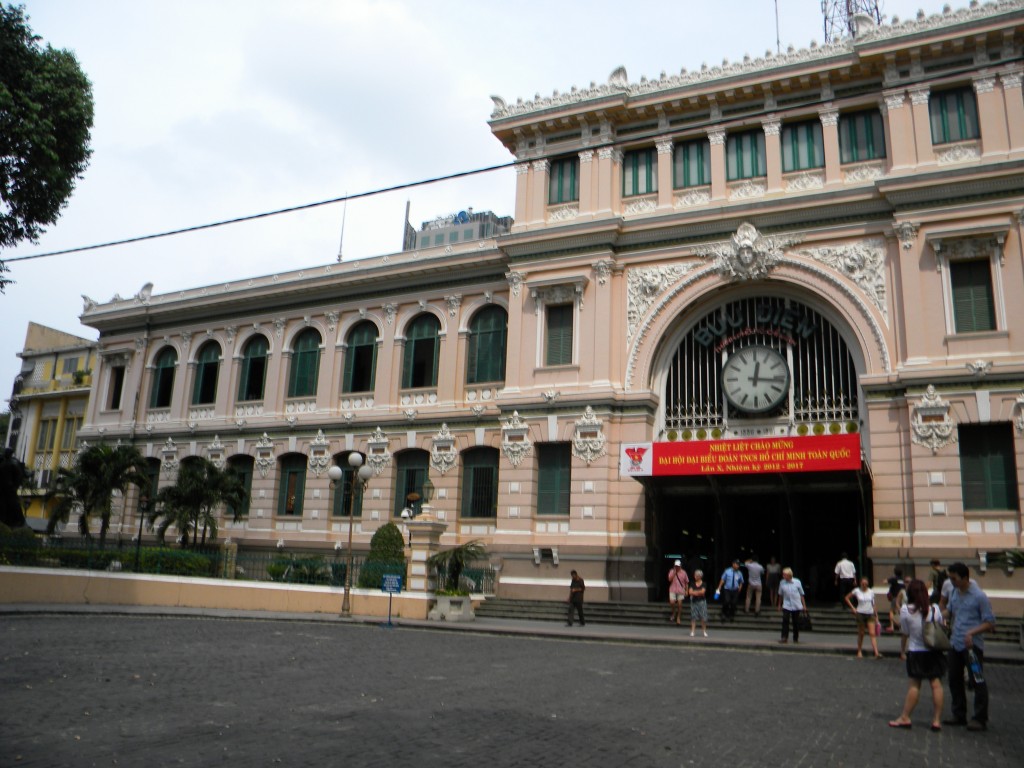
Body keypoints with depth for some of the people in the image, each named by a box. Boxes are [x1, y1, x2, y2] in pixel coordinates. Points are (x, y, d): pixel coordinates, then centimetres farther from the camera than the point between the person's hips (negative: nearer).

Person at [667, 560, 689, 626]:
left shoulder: (683, 573, 1)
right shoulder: (672, 571, 1)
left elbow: (686, 582, 7)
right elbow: (670, 579, -12)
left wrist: (686, 590, 3)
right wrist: (674, 572, -14)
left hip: (681, 591, 0)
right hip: (673, 590, 0)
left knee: (679, 604, 2)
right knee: (672, 602, -13)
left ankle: (678, 617, 18)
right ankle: (674, 613, 16)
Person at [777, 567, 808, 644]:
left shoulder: (797, 582, -6)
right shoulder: (782, 583, -3)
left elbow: (801, 594, 2)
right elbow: (780, 595, 9)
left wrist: (804, 606, 3)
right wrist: (779, 605, 13)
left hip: (796, 606, 0)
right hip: (786, 606, 0)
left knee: (796, 622, 8)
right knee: (785, 621, -13)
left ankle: (796, 638, 23)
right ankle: (784, 638, -11)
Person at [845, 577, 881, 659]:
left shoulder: (871, 592, 3)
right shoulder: (857, 591, -3)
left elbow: (874, 604, 8)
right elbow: (846, 598, 6)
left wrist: (876, 616, 6)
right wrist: (852, 608, -1)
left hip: (870, 614, 1)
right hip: (860, 614, -1)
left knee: (872, 633, -9)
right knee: (861, 634, 7)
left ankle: (876, 653, -16)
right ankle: (859, 651, 20)